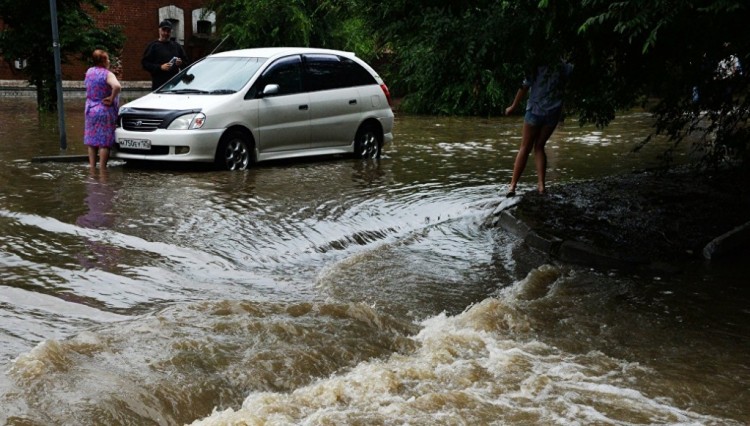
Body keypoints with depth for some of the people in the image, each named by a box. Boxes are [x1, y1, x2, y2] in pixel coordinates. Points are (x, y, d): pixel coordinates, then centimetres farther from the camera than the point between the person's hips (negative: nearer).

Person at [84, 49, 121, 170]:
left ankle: (92, 166, 17)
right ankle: (102, 168, -3)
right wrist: (112, 98, -19)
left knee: (92, 140, 13)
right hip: (105, 111, -6)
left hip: (90, 110, 6)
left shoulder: (89, 72, 5)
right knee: (104, 142, -2)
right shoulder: (107, 74, -15)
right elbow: (117, 86, -34)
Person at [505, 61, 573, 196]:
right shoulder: (563, 66, -1)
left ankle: (513, 185, 0)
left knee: (525, 148, 6)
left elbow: (524, 87, -7)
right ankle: (541, 185, 3)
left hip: (535, 110, -2)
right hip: (553, 112, 2)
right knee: (539, 147, 15)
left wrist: (513, 107, 2)